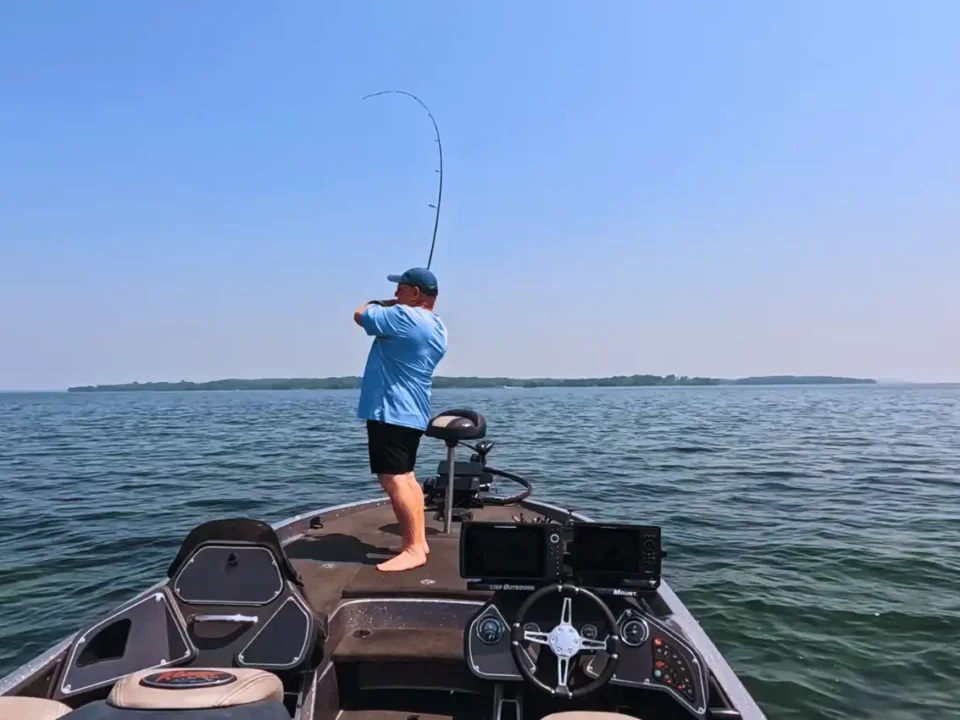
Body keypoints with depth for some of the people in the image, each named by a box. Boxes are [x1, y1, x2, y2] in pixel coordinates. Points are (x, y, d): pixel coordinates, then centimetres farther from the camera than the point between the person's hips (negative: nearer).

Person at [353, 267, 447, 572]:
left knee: (393, 479, -9)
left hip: (390, 410, -10)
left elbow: (361, 315, -9)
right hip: (410, 411, 10)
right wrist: (389, 307, 15)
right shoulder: (436, 327, 13)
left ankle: (413, 549, -7)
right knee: (405, 476, 15)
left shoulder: (405, 317, -18)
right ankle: (419, 541, 18)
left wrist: (382, 303, 8)